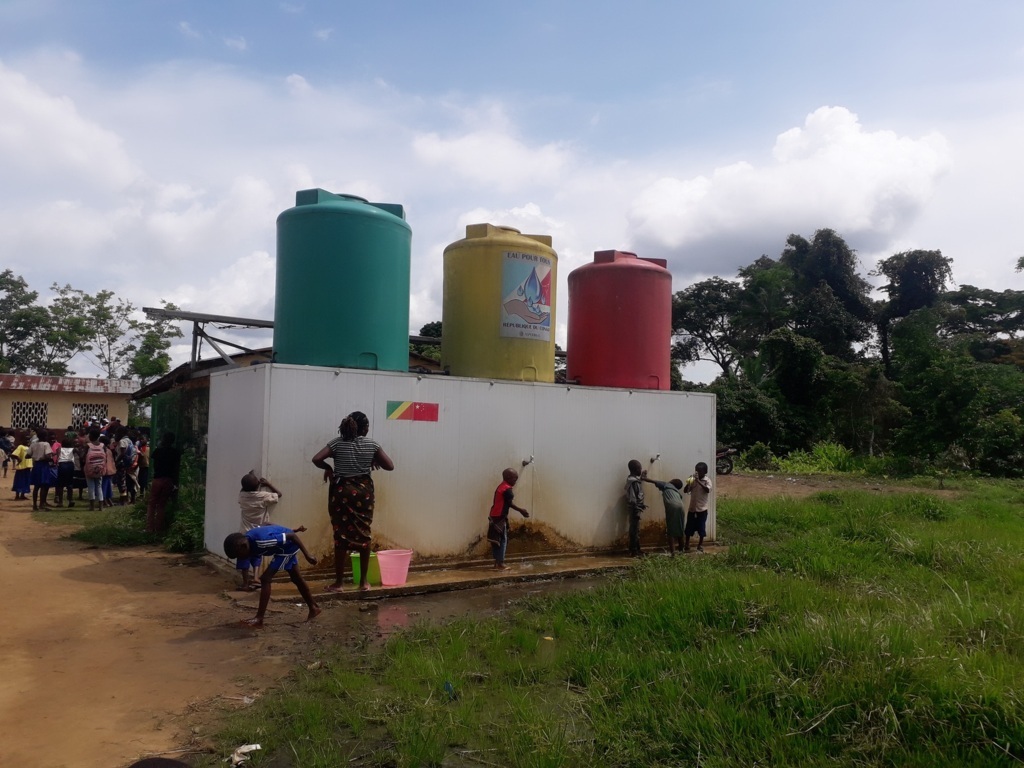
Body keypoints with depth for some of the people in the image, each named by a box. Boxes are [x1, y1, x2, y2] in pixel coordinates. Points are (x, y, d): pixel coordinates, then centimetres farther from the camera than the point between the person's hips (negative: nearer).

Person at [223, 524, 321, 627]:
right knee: (296, 578, 20)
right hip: (286, 546, 9)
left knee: (265, 579, -13)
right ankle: (314, 608, 34)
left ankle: (259, 619, -8)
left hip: (289, 545, -9)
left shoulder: (262, 541, -37)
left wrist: (307, 555, -26)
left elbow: (292, 536, -32)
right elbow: (269, 529, 8)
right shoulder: (247, 539, -10)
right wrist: (293, 530, 22)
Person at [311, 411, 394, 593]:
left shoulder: (338, 443, -4)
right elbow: (390, 466, -2)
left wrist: (328, 468, 5)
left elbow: (316, 459, -13)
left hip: (342, 491, -1)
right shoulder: (371, 444, -2)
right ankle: (363, 581, 15)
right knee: (364, 534, 9)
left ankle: (338, 582, 9)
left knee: (341, 536, 4)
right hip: (364, 490, 1)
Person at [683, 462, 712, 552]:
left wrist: (698, 481, -32)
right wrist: (689, 482, -20)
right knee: (689, 528, 7)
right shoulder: (692, 479, 3)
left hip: (702, 509, -3)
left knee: (701, 529, 5)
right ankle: (686, 545, 20)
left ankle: (700, 546, 20)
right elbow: (685, 491, -3)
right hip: (692, 508, 3)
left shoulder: (707, 480, -7)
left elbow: (708, 490, -26)